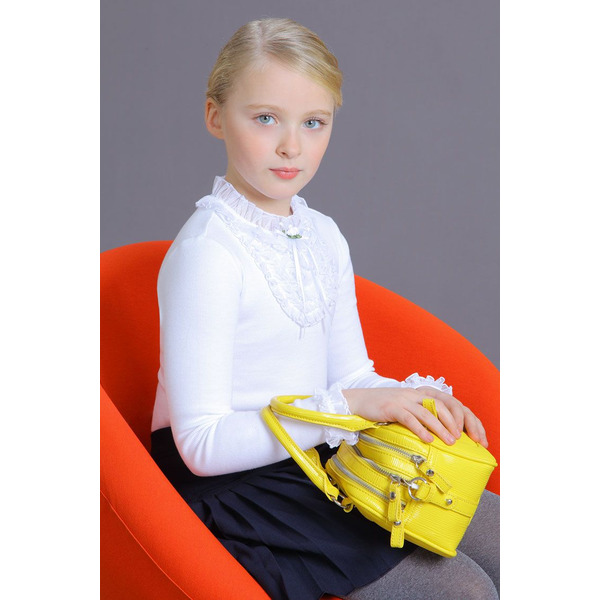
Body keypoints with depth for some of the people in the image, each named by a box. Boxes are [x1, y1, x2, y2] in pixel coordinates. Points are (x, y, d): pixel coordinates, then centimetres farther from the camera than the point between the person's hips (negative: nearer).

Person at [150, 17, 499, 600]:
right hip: (235, 483, -8)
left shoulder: (323, 236, 7)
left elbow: (349, 374, 12)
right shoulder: (206, 251, -20)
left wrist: (415, 400, -9)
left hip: (323, 455, 8)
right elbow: (204, 445, -22)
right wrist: (349, 404, -27)